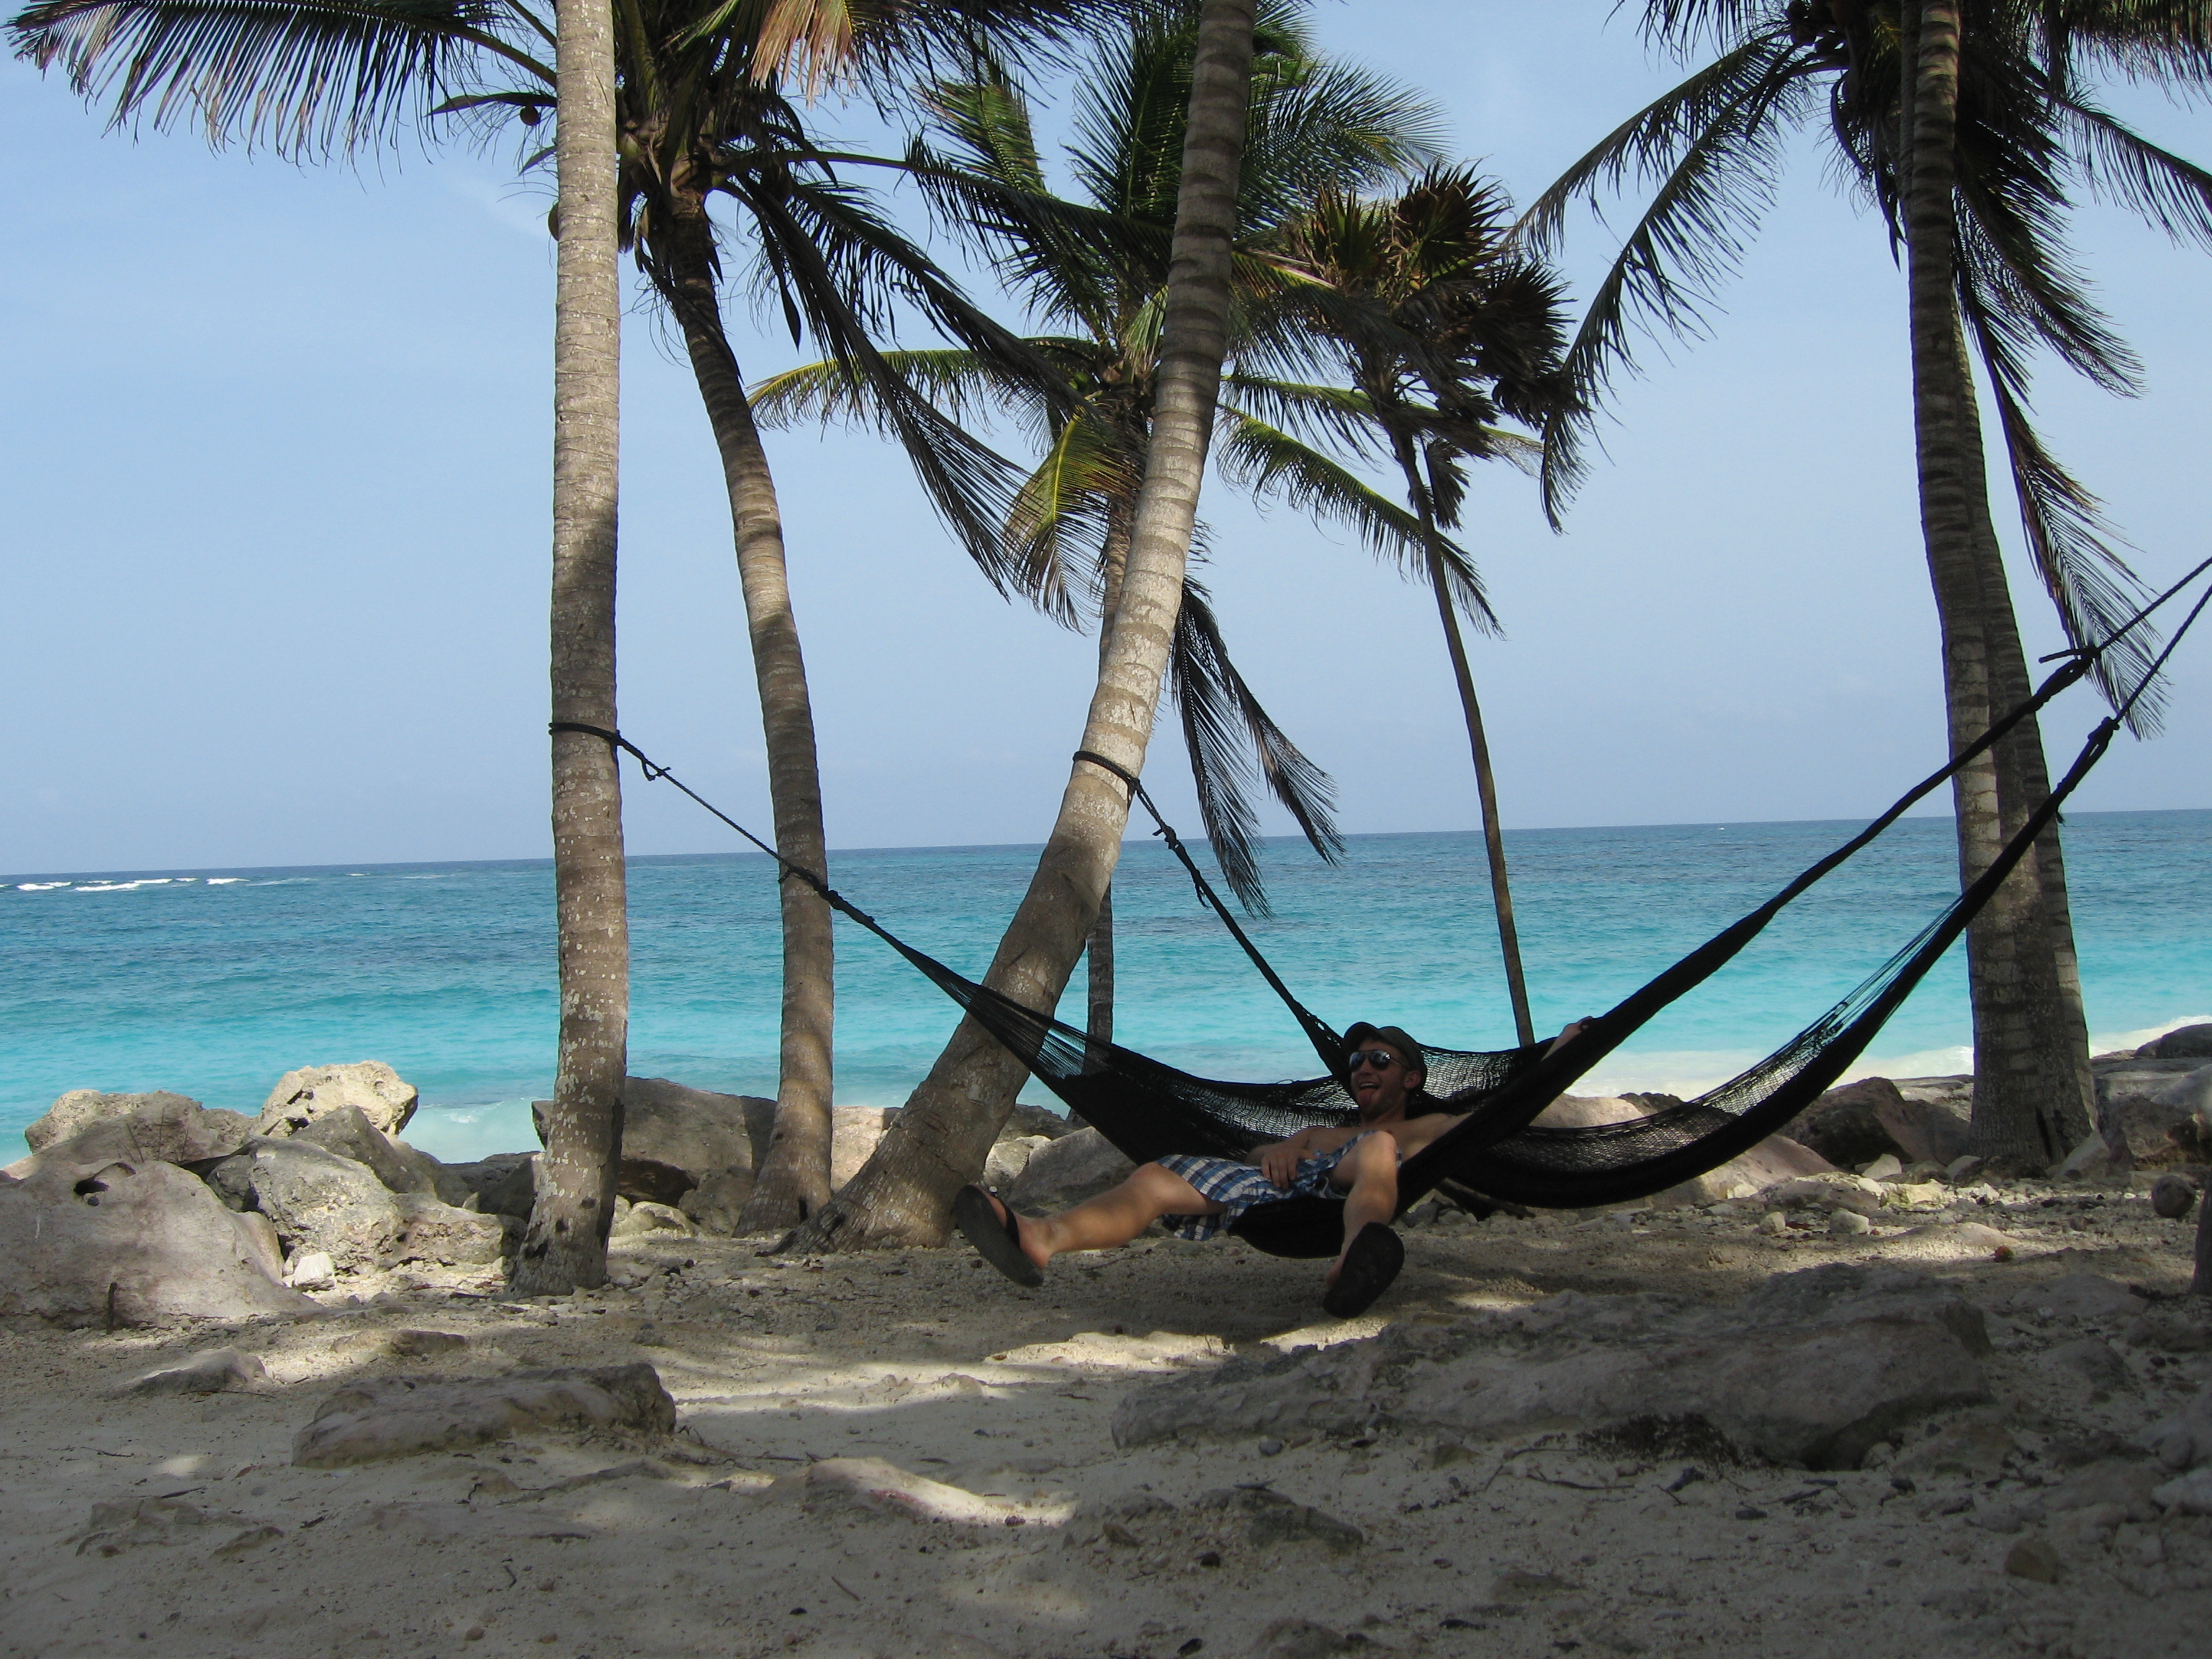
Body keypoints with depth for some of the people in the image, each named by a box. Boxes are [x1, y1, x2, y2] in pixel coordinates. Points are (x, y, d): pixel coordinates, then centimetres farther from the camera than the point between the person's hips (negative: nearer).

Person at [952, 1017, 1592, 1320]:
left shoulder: (1433, 1127, 36)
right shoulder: (1322, 1133, 45)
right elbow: (1255, 1156, 28)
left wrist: (1563, 1048, 28)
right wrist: (1279, 1149, 6)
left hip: (1349, 1194, -3)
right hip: (1288, 1187, 4)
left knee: (1375, 1147, -38)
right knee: (1157, 1178, -22)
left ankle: (1355, 1261, -71)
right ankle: (1040, 1238, -52)